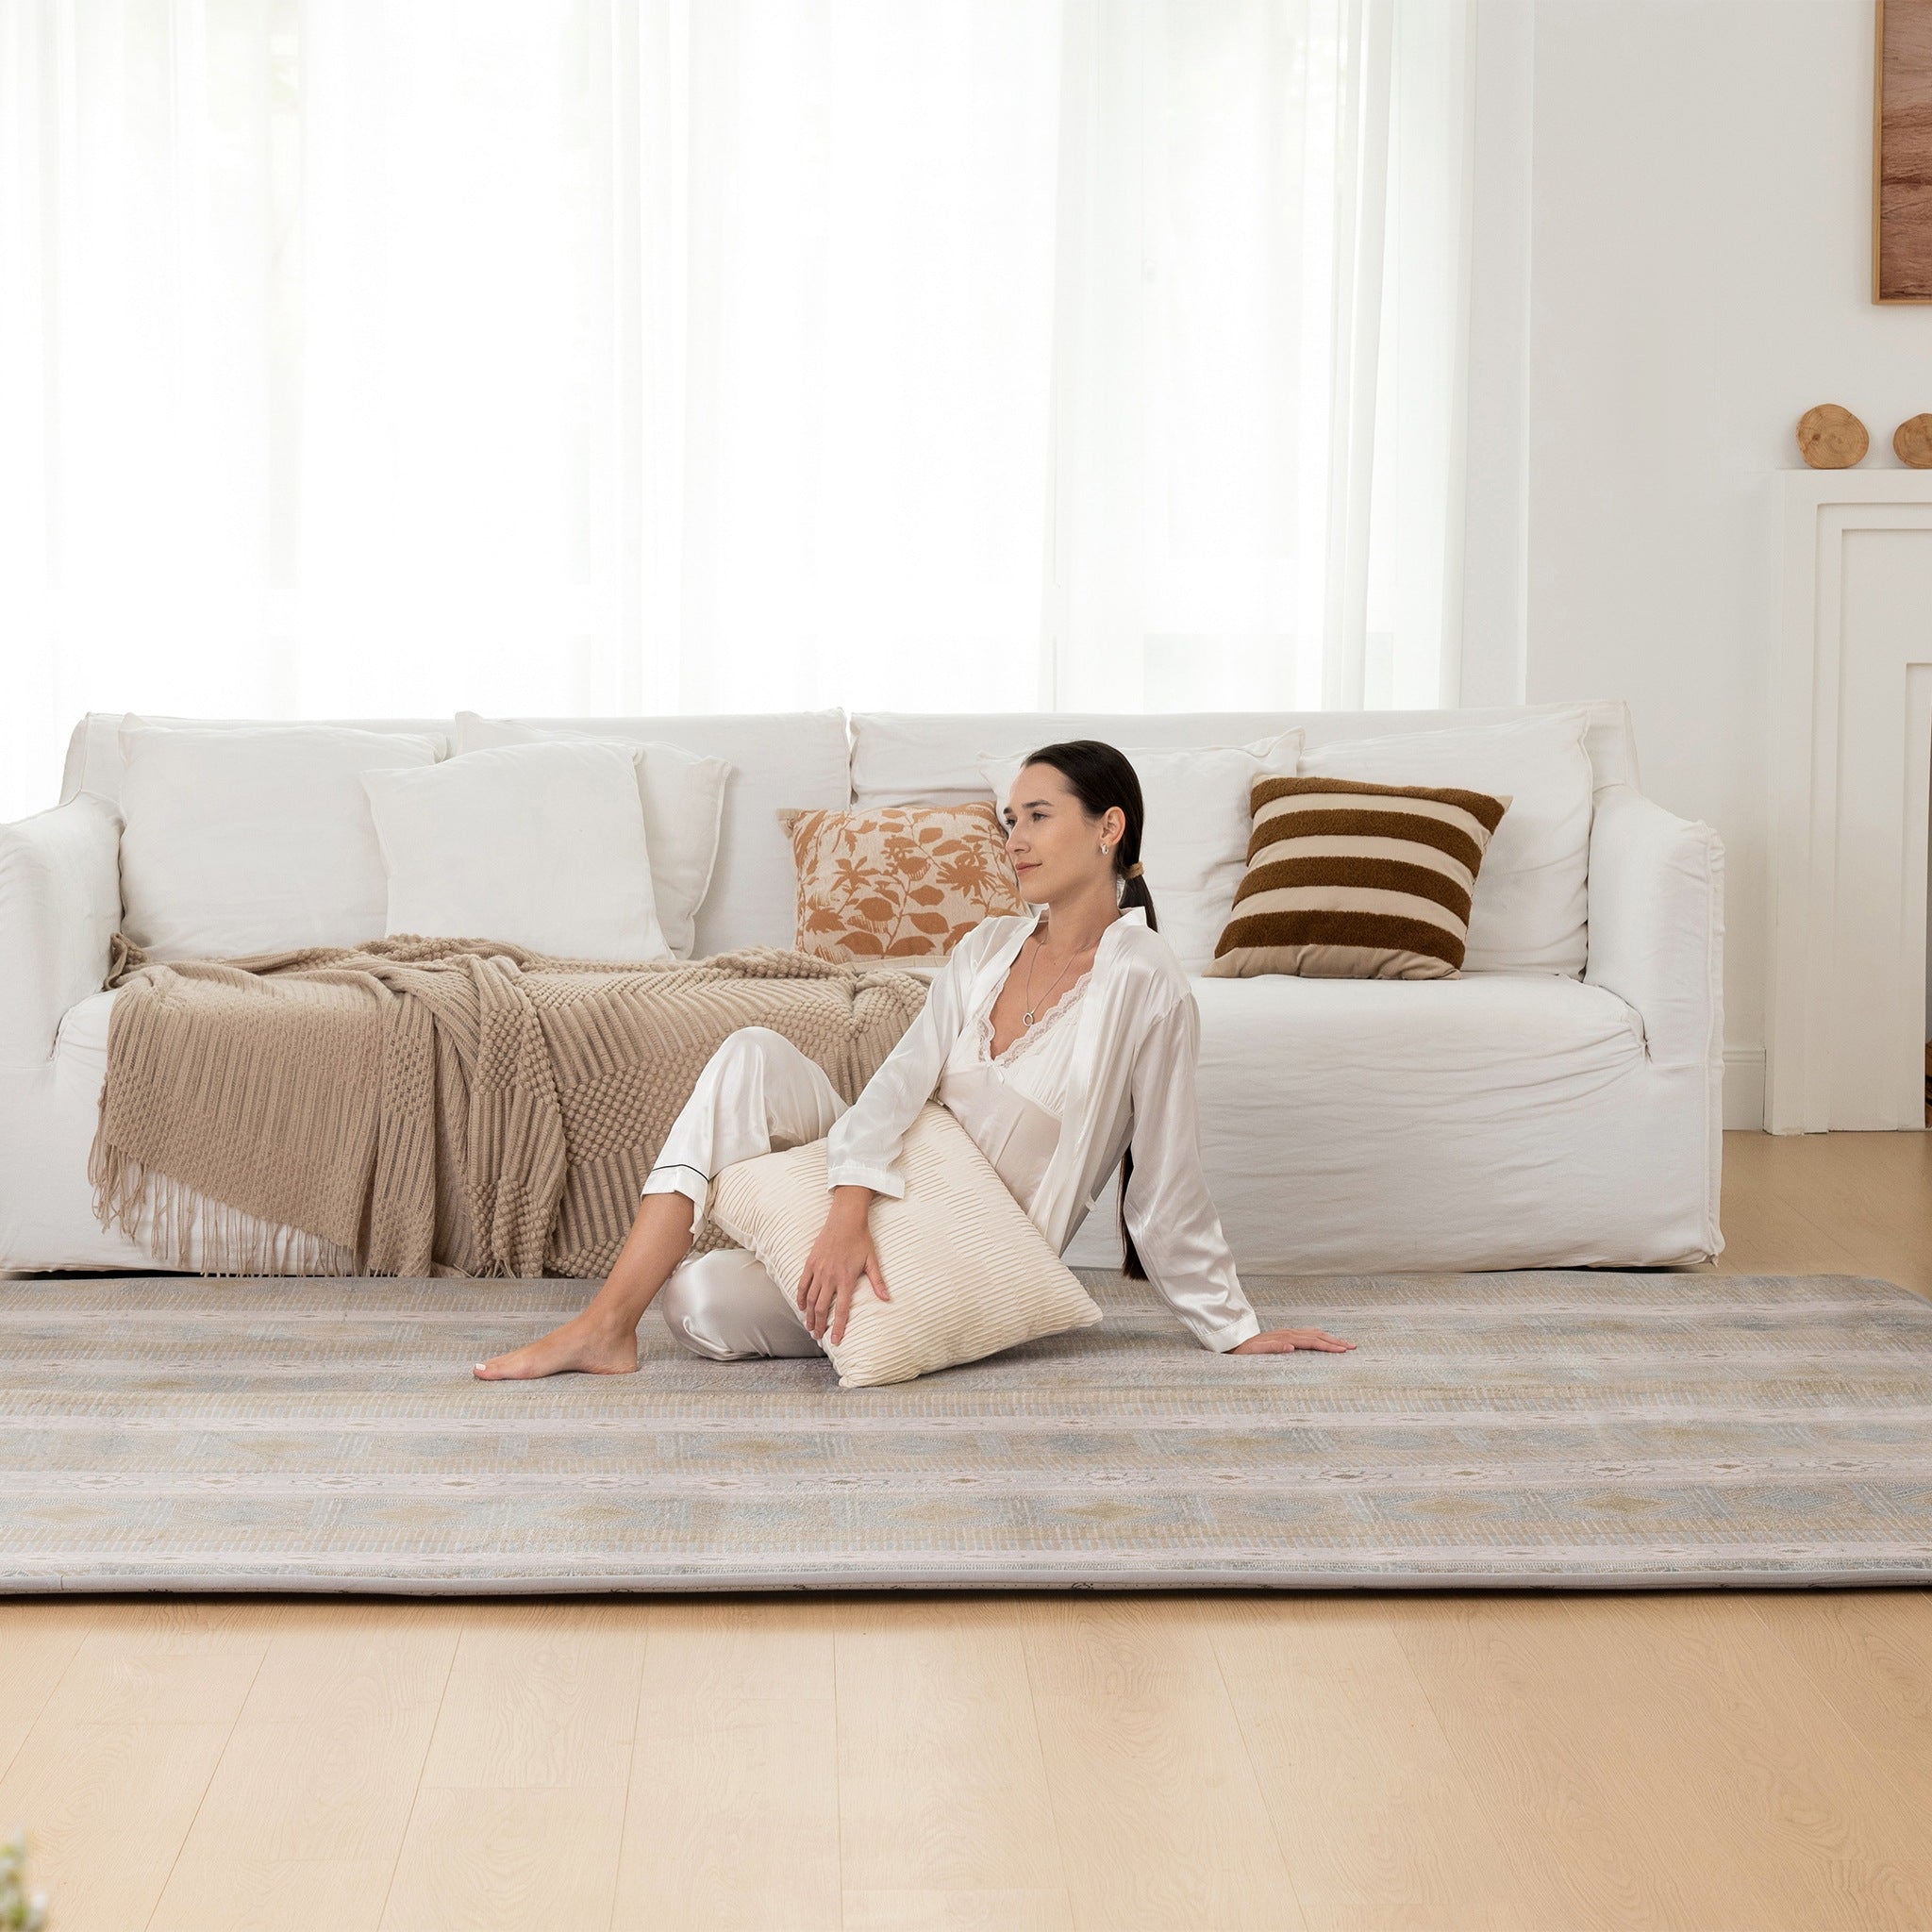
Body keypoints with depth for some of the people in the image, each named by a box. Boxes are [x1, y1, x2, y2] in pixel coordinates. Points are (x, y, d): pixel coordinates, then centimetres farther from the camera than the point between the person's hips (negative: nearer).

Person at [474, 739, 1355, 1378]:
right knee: (753, 1054, -22)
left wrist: (1236, 1329, -4)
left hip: (973, 1261, -6)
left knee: (702, 1304, -25)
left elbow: (1168, 1190, -7)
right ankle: (606, 1323, -23)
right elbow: (902, 1079, -9)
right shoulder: (987, 947, 6)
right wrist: (849, 1209, -26)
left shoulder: (1147, 987, -14)